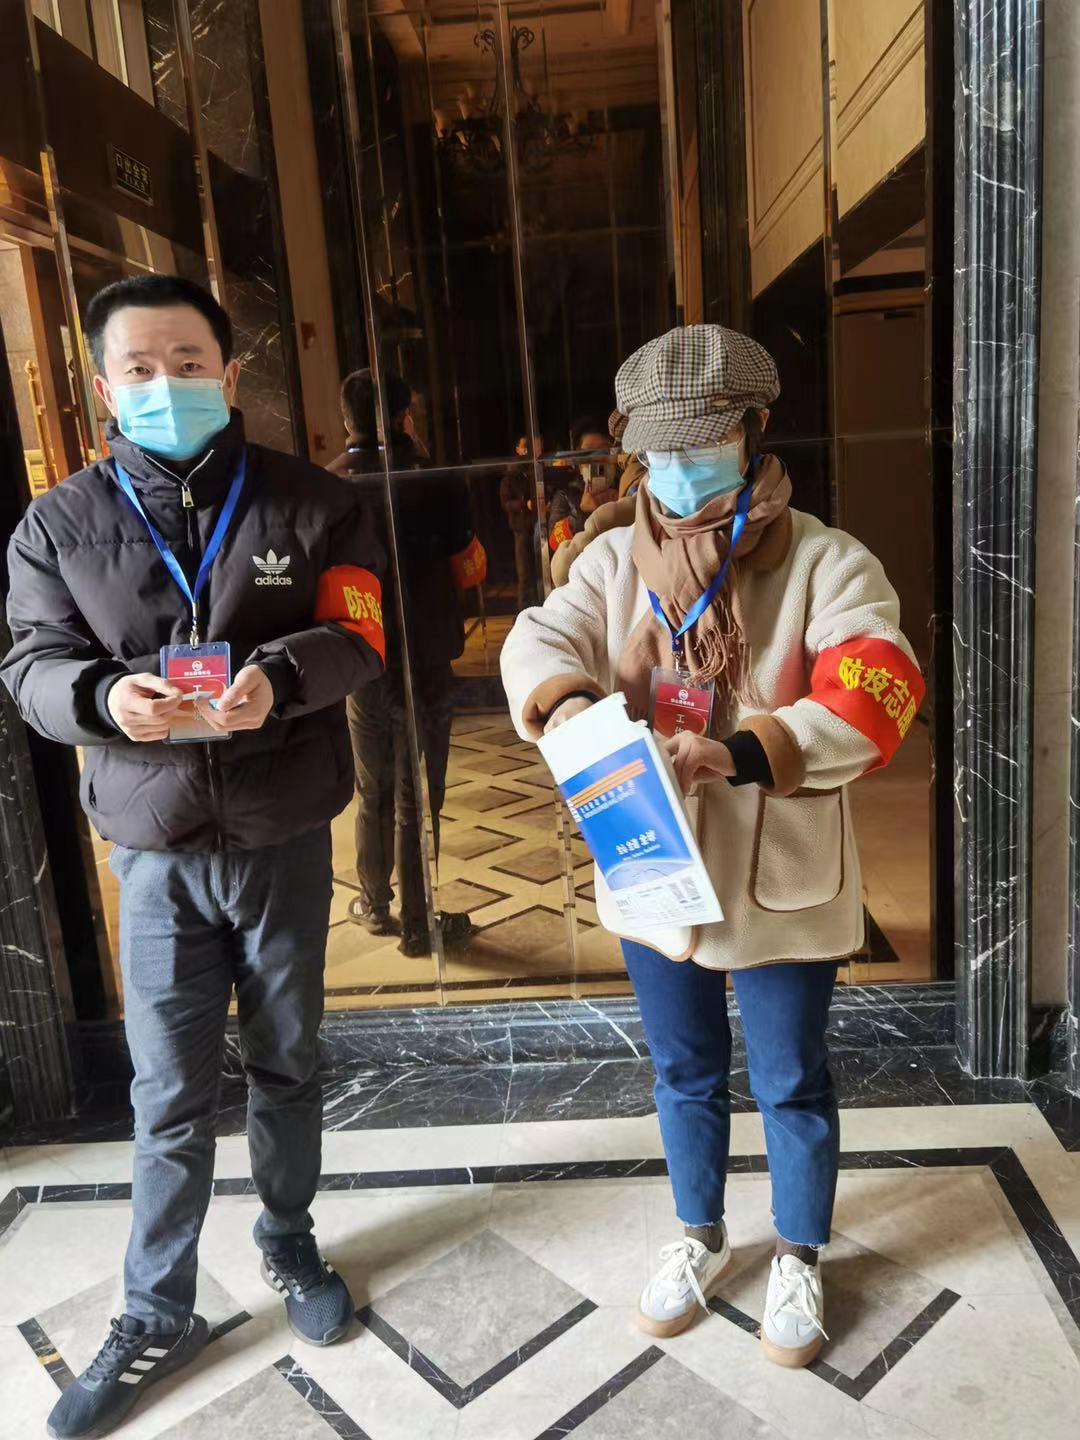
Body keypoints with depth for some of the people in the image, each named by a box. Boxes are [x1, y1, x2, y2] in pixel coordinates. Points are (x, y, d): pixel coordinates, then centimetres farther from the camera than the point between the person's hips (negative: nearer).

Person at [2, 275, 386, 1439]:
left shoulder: (309, 503, -1)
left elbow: (356, 638, -7)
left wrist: (280, 678, -28)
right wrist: (106, 696, -24)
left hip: (286, 841, 0)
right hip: (154, 852, 0)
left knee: (286, 1065, 17)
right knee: (169, 1095, 8)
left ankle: (288, 1245, 42)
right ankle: (155, 1314, 30)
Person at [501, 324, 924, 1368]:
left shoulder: (825, 562, -10)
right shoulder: (615, 560, 2)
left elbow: (874, 696, -22)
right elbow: (539, 639, -11)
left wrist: (743, 752, -38)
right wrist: (569, 699, -34)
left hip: (779, 881, -3)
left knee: (790, 1083, 15)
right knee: (684, 1072, 21)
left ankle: (798, 1261, 42)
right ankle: (699, 1238, 47)